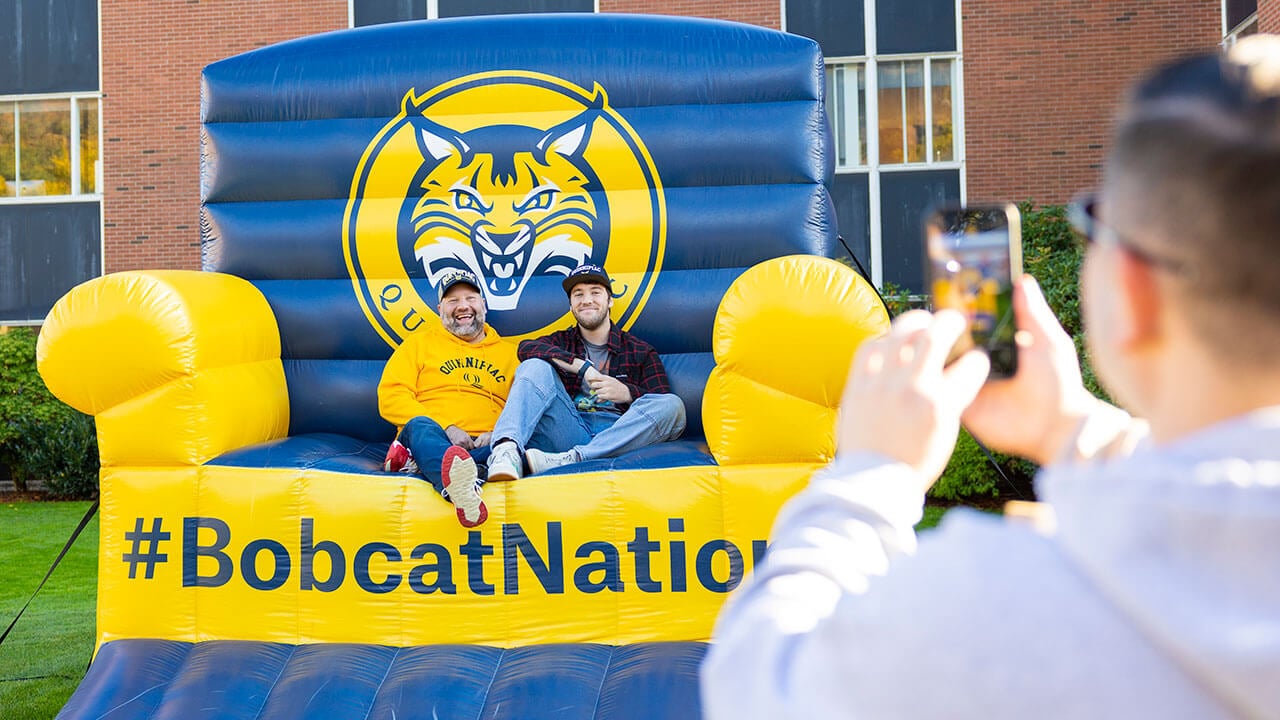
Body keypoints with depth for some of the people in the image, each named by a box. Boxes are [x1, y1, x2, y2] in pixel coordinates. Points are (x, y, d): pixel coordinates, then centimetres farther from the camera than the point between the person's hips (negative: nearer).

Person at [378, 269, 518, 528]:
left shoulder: (508, 352, 25)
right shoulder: (419, 343, 20)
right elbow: (391, 398, 6)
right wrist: (446, 429, -8)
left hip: (484, 447, 2)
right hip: (430, 439, -1)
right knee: (420, 425, -37)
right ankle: (460, 488, -69)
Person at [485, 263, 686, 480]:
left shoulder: (641, 352, 20)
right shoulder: (561, 342, 24)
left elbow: (662, 403, 8)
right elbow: (526, 348, 0)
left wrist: (627, 393, -12)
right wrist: (583, 367, -11)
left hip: (617, 433, 0)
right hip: (570, 428, 1)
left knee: (673, 406, -26)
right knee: (535, 366, -15)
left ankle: (572, 459, -39)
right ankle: (508, 449, -44)